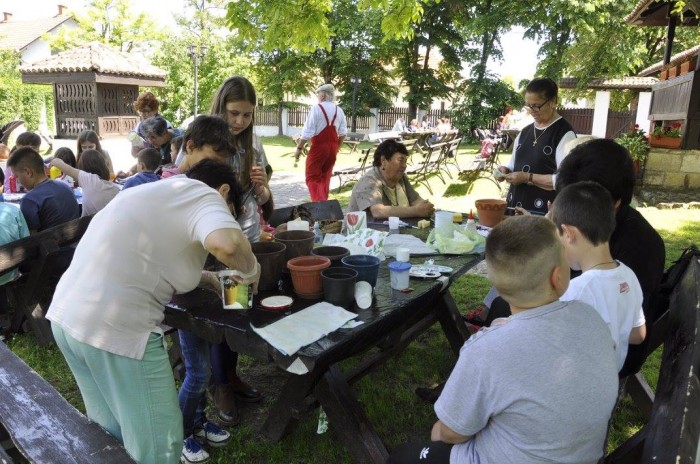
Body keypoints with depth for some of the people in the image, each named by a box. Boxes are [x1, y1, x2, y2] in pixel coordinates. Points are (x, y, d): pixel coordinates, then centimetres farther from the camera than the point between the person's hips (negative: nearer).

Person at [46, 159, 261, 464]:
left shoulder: (158, 193, 21)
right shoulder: (203, 195, -6)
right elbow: (225, 243, -28)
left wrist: (204, 278, 26)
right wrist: (251, 270, -9)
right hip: (115, 329, -9)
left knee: (110, 432, 26)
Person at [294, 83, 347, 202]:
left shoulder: (317, 108, -10)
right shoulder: (339, 110, 6)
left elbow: (308, 132, -14)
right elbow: (343, 133, 6)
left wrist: (299, 148, -6)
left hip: (319, 147, -6)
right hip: (333, 147, 6)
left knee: (312, 178, 1)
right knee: (325, 178, 17)